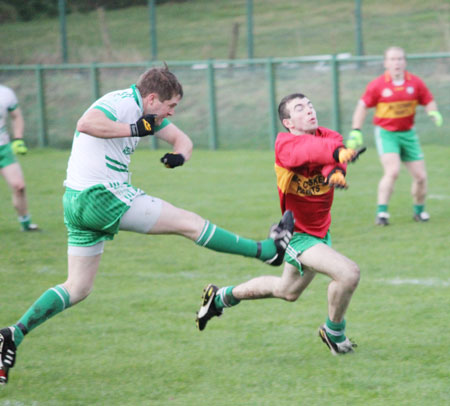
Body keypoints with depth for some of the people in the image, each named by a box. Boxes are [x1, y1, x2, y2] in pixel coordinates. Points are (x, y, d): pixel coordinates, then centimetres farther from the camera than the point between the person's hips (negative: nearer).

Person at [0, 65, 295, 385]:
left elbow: (182, 139, 19)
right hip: (103, 196, -10)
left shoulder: (147, 111, 16)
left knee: (78, 288, 10)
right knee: (190, 223, -2)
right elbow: (86, 123, -34)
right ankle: (269, 250, 5)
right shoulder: (120, 103, -15)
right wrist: (134, 129, -28)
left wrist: (180, 155, -4)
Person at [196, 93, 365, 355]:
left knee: (287, 291, 27)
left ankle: (221, 297, 49)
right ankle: (334, 333, 2)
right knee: (348, 273, -25)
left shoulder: (330, 137, -9)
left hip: (321, 232, 7)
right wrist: (336, 152, -69)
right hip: (298, 234, -7)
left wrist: (336, 170, -57)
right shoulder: (284, 144, -25)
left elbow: (333, 145, -33)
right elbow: (305, 150, -48)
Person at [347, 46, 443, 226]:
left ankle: (419, 210, 25)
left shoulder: (415, 82, -2)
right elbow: (362, 106, -1)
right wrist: (355, 131, -8)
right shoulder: (377, 85, -9)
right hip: (386, 133, -4)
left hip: (408, 133, 4)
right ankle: (381, 212, -16)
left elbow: (428, 101, 9)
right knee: (392, 171, -23)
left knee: (420, 176, 2)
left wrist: (433, 112, -13)